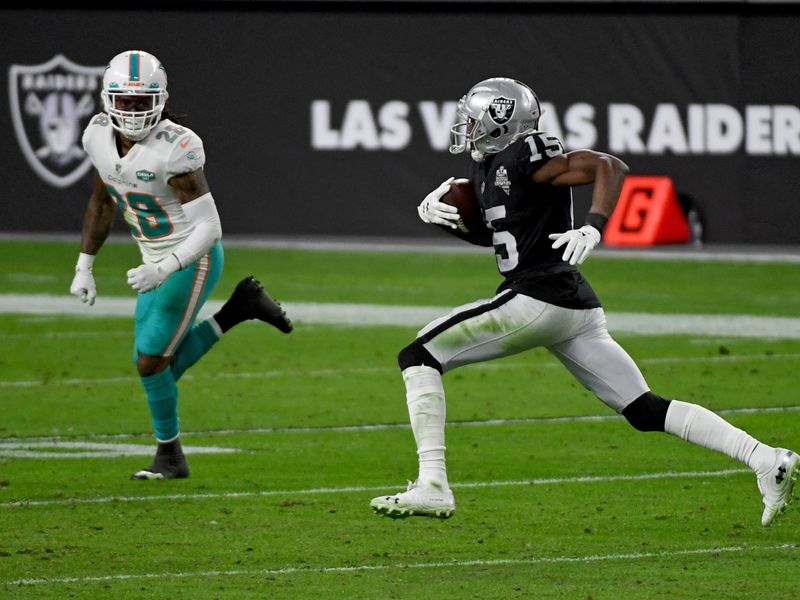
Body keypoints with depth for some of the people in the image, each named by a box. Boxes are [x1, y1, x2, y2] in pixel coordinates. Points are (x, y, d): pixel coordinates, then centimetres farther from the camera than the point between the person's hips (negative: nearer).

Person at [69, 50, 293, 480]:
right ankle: (239, 309, 24)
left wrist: (163, 269, -38)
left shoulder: (173, 151, -28)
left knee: (150, 363, -7)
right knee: (162, 366, 8)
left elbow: (209, 228, -27)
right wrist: (83, 267, 12)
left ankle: (170, 456, 16)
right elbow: (102, 204, 13)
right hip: (157, 263, 8)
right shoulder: (99, 137, -6)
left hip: (193, 261, -8)